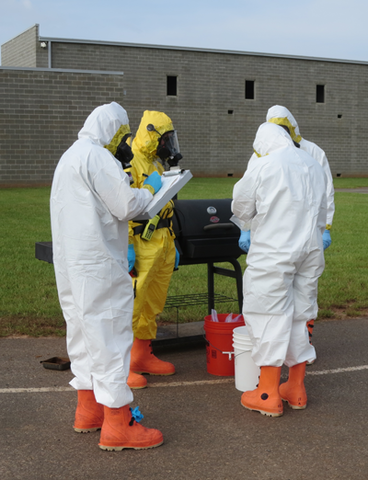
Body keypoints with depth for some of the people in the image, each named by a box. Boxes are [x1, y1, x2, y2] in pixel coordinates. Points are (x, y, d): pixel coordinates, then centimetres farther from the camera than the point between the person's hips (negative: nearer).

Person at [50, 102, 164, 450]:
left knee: (83, 330, 16)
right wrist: (149, 189, 0)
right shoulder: (97, 157, -14)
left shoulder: (70, 156, 19)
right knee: (109, 333, -7)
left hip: (70, 263, 11)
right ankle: (117, 426, -2)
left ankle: (88, 410, 27)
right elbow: (126, 206, -16)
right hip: (98, 265, -10)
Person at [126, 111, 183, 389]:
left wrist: (172, 244, 22)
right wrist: (125, 247, -23)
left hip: (162, 245, 10)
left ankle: (143, 357, 25)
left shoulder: (156, 165, 19)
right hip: (140, 246, -10)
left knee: (153, 304, 14)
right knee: (130, 305, -8)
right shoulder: (129, 163, -11)